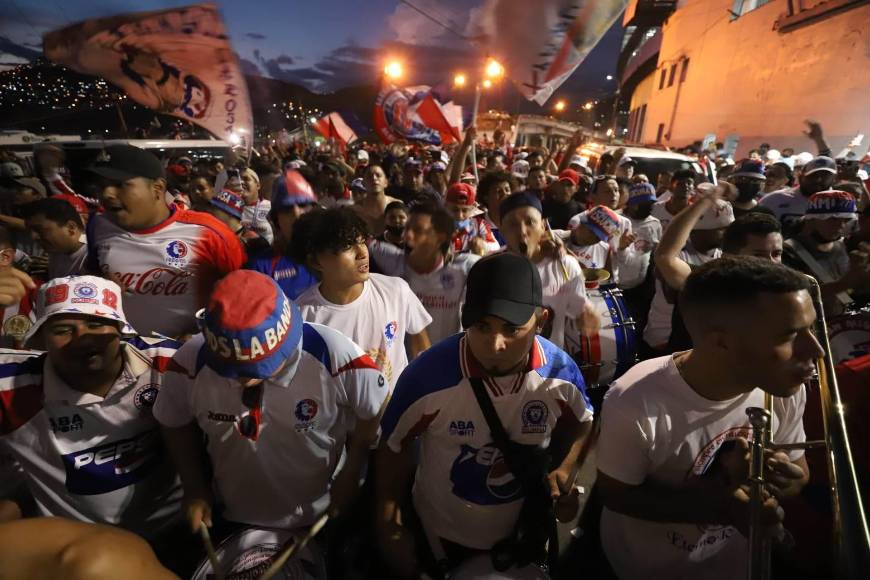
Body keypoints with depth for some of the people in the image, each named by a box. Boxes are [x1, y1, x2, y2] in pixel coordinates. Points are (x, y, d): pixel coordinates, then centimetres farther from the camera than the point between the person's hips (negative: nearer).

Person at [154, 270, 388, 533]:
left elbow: (372, 413, -14)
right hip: (233, 519, 2)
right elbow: (176, 424, -3)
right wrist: (194, 488, -1)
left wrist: (351, 475, -7)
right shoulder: (190, 363, -26)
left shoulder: (336, 358, -34)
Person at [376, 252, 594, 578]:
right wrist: (389, 529, -7)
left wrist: (564, 470, -14)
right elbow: (395, 447, -16)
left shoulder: (561, 372, -23)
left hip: (526, 528, 3)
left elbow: (580, 422, 1)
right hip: (443, 531, -2)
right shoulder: (428, 377, -33)